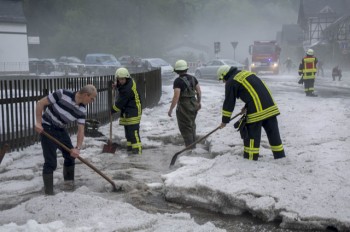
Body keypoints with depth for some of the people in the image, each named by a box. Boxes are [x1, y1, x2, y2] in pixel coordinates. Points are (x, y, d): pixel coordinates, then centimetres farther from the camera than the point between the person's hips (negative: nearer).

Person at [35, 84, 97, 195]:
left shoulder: (82, 110, -8)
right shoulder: (62, 94, -25)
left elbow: (81, 130, -8)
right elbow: (40, 103, -19)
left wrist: (77, 148, -21)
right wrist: (39, 122, -23)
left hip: (61, 129, 7)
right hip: (47, 128, -7)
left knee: (70, 156, 11)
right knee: (51, 162, -10)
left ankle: (69, 184, 30)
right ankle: (48, 191, 0)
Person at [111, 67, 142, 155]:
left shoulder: (127, 89, -24)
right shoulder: (130, 82, 6)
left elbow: (120, 102, -18)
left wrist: (112, 110, -4)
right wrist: (117, 85, 12)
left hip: (133, 112, -11)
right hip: (126, 112, 11)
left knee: (133, 132, -12)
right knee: (128, 132, 15)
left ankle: (137, 149, -11)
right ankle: (130, 148, 23)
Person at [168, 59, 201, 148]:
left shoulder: (178, 81, -16)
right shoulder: (193, 78, 4)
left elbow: (176, 97, -21)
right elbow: (199, 92, 9)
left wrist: (171, 109, -16)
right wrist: (198, 102, 24)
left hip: (183, 107, -7)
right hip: (194, 105, 7)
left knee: (185, 128, 2)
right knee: (192, 126, 21)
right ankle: (193, 146, 32)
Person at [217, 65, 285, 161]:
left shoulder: (231, 82, 0)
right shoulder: (246, 73, 24)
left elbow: (229, 102, 2)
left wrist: (225, 120, 10)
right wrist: (246, 107, 31)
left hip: (256, 111, -8)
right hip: (270, 106, 8)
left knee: (252, 136, 1)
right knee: (273, 133, 13)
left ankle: (250, 159, 6)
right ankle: (280, 156, 20)